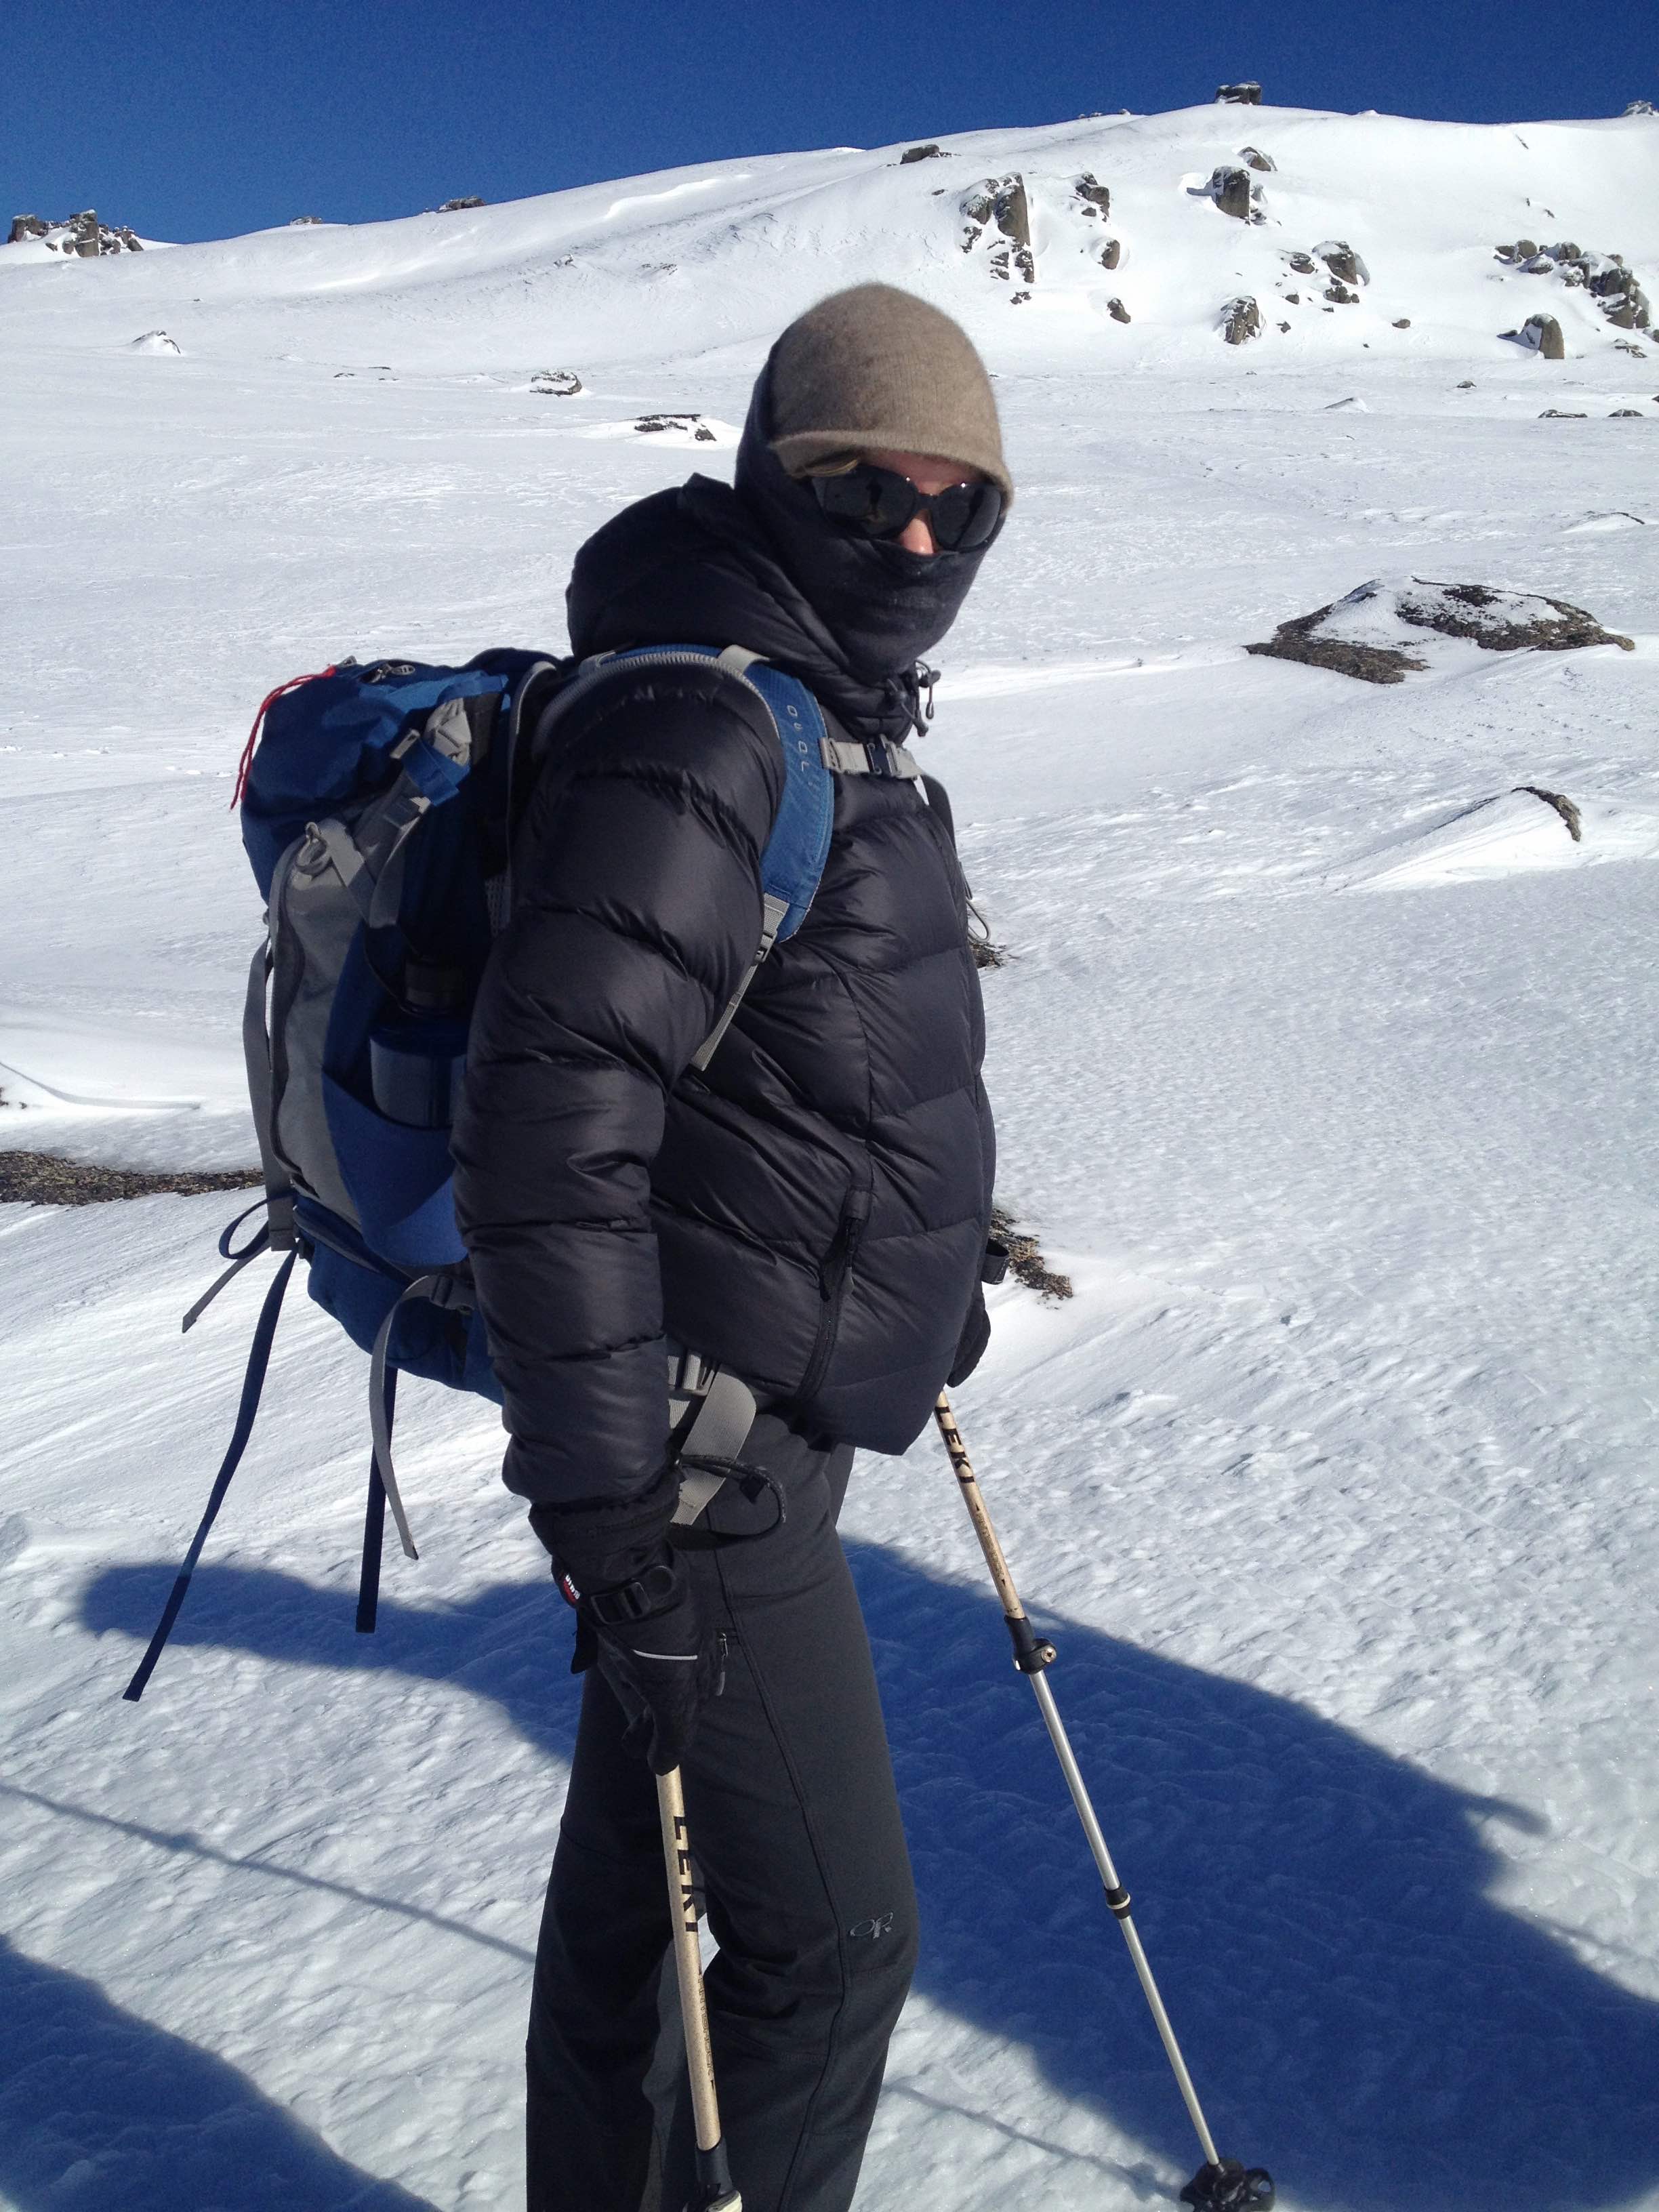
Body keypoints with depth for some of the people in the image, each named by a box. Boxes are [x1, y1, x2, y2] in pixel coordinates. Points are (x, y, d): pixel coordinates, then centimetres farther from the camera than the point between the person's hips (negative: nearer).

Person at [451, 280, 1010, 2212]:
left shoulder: (838, 715, 13)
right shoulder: (696, 723, -19)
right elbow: (550, 1117, -25)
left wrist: (914, 1307, 26)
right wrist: (601, 1488, -23)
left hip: (772, 1410, 10)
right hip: (699, 1446, -10)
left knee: (641, 1867, 22)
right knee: (830, 1936, 1)